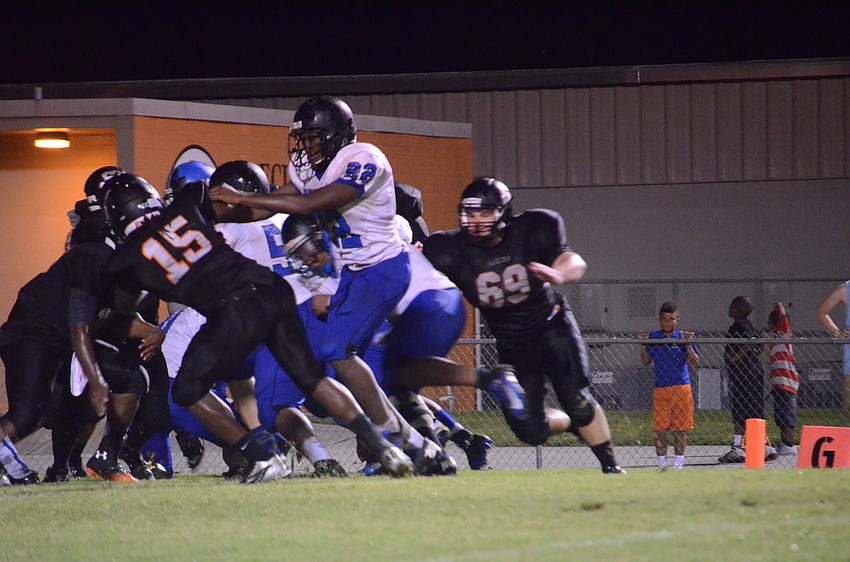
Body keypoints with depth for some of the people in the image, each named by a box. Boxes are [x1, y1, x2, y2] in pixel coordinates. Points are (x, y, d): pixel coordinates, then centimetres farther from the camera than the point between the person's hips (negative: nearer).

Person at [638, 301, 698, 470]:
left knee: (680, 428, 2)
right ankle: (662, 460, 2)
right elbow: (646, 361, 11)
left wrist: (688, 345, -11)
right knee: (659, 427, -6)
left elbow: (695, 364, 2)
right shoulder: (653, 337, 8)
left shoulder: (683, 337, 4)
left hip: (682, 386, -1)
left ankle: (678, 461, 9)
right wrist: (643, 344, -1)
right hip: (660, 389, 1)